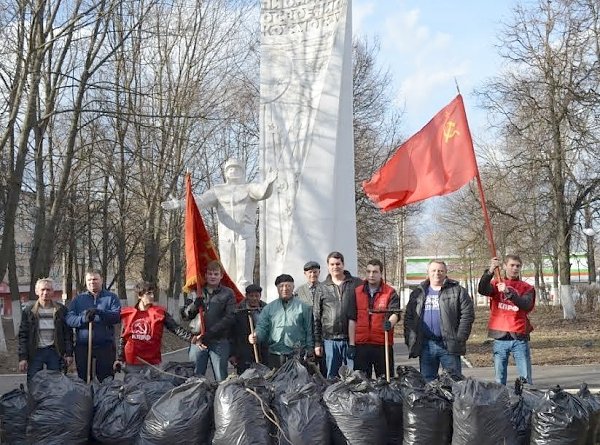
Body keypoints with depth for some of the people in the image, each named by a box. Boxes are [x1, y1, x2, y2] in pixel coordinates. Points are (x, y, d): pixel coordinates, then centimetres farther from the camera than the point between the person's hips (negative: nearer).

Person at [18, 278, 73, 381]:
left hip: (55, 352, 0)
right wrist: (22, 357, -6)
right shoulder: (29, 310, 2)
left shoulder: (61, 310, 3)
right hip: (35, 352, 0)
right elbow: (23, 335, 1)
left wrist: (69, 353, -3)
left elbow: (68, 333, 4)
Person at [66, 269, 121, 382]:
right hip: (82, 346, 2)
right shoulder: (78, 299, 12)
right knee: (83, 380, 9)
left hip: (106, 346, -2)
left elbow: (117, 316, -9)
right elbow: (69, 319, -1)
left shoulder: (111, 297, 7)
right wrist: (83, 319, -20)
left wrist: (99, 312, -25)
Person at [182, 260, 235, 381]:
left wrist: (209, 334, -14)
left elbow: (230, 317, -6)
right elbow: (187, 315, 10)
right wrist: (194, 305, -13)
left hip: (219, 341, -2)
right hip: (198, 340, 2)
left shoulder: (228, 293, 4)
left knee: (221, 379, 0)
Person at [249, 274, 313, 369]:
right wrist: (256, 336, -14)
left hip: (298, 355, -2)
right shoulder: (269, 308, 12)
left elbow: (309, 332, 6)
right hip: (275, 356, 2)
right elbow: (262, 327, 7)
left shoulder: (303, 307, 6)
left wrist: (309, 352, 1)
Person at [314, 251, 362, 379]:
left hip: (352, 338, -1)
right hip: (330, 339, 2)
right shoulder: (322, 288, 9)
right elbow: (316, 317, 10)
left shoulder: (357, 284, 4)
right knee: (332, 377, 9)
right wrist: (317, 342, 5)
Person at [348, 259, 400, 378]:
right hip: (361, 344, 2)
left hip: (383, 344, -2)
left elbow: (395, 313, -12)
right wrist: (351, 344, 2)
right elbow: (352, 320, 8)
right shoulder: (357, 292, 9)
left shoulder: (390, 292, 3)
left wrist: (390, 323, -35)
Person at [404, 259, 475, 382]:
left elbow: (467, 315, -3)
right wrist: (409, 340, 2)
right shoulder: (418, 293, 13)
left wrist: (460, 339, -11)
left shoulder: (457, 291, 3)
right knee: (427, 382, 9)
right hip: (425, 346, 3)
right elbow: (409, 318, 13)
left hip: (449, 345, -3)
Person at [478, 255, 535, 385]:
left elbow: (527, 305, -12)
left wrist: (508, 292, -26)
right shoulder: (496, 284, 9)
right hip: (500, 337, 0)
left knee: (526, 379, 1)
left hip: (519, 337, 0)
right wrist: (490, 271, -29)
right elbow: (482, 290, -13)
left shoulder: (527, 288, 8)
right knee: (500, 379, 4)